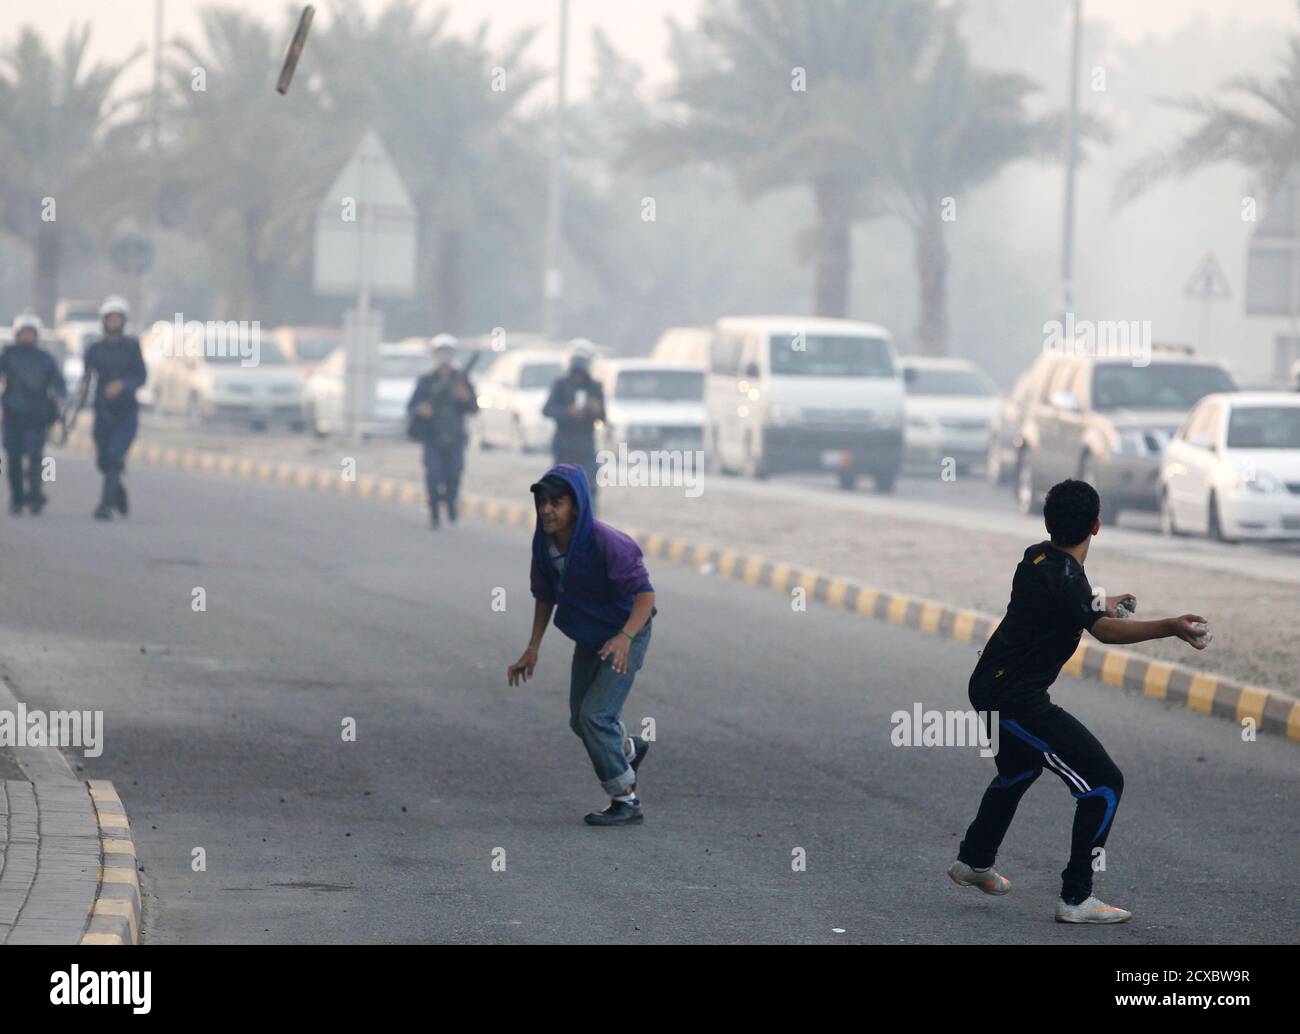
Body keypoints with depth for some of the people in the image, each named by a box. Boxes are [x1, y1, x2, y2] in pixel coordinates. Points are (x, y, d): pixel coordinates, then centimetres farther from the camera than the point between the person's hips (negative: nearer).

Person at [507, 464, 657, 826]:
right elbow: (545, 595, 4)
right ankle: (629, 748, 49)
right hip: (588, 639, 7)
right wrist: (532, 650, 2)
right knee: (580, 721, 16)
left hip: (626, 636, -7)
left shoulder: (607, 544, -32)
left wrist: (625, 637, -46)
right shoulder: (544, 543, -12)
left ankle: (626, 801, -2)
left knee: (595, 714, -17)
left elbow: (645, 593, -31)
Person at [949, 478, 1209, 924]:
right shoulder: (1064, 577, -23)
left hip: (989, 687, 10)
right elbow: (1103, 629, -40)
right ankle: (1076, 899, -9)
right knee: (1104, 783, -10)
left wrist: (1102, 603, 46)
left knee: (1019, 770, 37)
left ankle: (974, 861, 53)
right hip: (1017, 700, -10)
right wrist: (1169, 627, -49)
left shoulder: (1038, 557, 7)